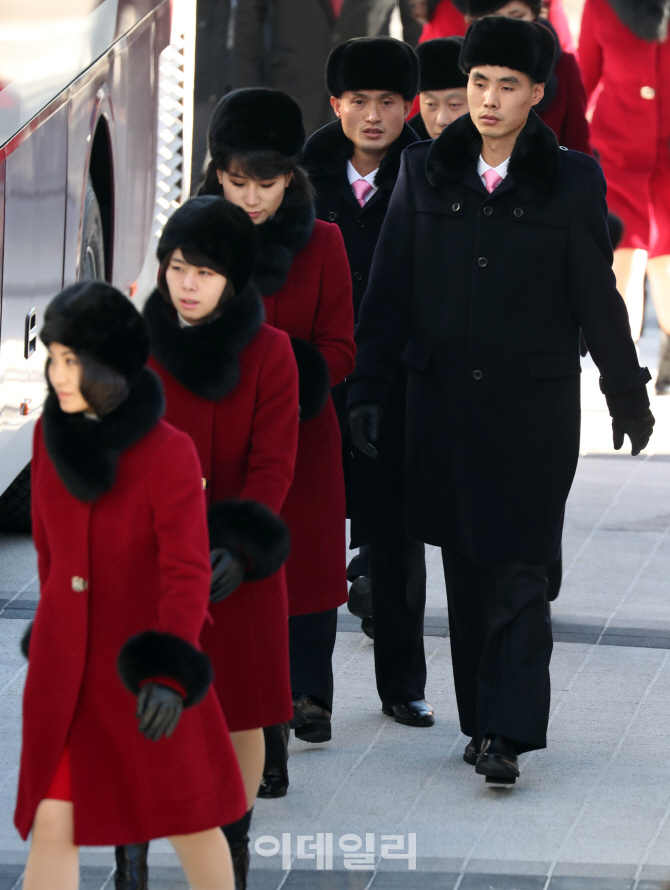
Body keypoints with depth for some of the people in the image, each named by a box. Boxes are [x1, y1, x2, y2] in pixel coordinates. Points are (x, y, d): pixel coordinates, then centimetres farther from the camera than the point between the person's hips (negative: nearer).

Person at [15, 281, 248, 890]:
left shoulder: (168, 453, -18)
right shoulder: (52, 434, -2)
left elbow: (188, 572, -24)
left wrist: (171, 675, -37)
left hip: (147, 669, -4)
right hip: (65, 661, 4)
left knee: (189, 821, 13)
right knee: (52, 826, -1)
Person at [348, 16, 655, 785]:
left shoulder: (570, 182, -2)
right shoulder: (425, 174, 4)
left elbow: (596, 296, 4)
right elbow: (389, 291, 6)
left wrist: (627, 395, 9)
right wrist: (367, 389, 2)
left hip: (532, 407, -3)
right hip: (444, 404, 3)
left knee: (518, 574, -6)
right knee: (466, 570, 9)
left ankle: (506, 736, -6)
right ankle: (484, 721, 18)